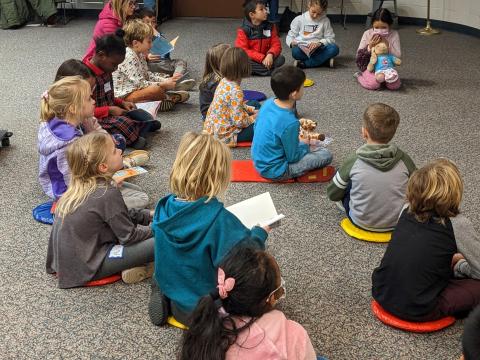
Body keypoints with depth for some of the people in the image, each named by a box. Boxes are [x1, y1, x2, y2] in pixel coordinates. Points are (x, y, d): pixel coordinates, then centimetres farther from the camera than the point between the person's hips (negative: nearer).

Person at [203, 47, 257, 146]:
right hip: (226, 134, -9)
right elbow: (239, 121, -25)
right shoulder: (235, 91, -28)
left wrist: (251, 109, 12)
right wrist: (253, 118, -8)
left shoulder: (223, 82, -1)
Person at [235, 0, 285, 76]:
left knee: (281, 59, -22)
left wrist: (270, 54, -27)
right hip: (251, 59, -3)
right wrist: (262, 58, -25)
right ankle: (271, 70, -26)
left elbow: (276, 44, -2)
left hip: (266, 58, 3)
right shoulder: (243, 30, -10)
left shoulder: (270, 27, 2)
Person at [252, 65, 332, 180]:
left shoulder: (268, 103, -9)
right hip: (274, 172, -8)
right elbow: (293, 157, -20)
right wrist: (306, 146, 2)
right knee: (326, 155, -7)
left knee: (305, 145, 27)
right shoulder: (290, 123, -32)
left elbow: (256, 128, 8)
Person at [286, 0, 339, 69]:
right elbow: (290, 36, 9)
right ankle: (325, 59, -23)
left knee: (334, 48, -29)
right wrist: (292, 42, -15)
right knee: (295, 51, -37)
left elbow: (331, 39, 4)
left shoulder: (325, 21, 6)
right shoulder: (299, 20, 5)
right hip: (303, 50, -1)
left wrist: (319, 43, -16)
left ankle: (305, 63, -27)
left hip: (317, 50, 2)